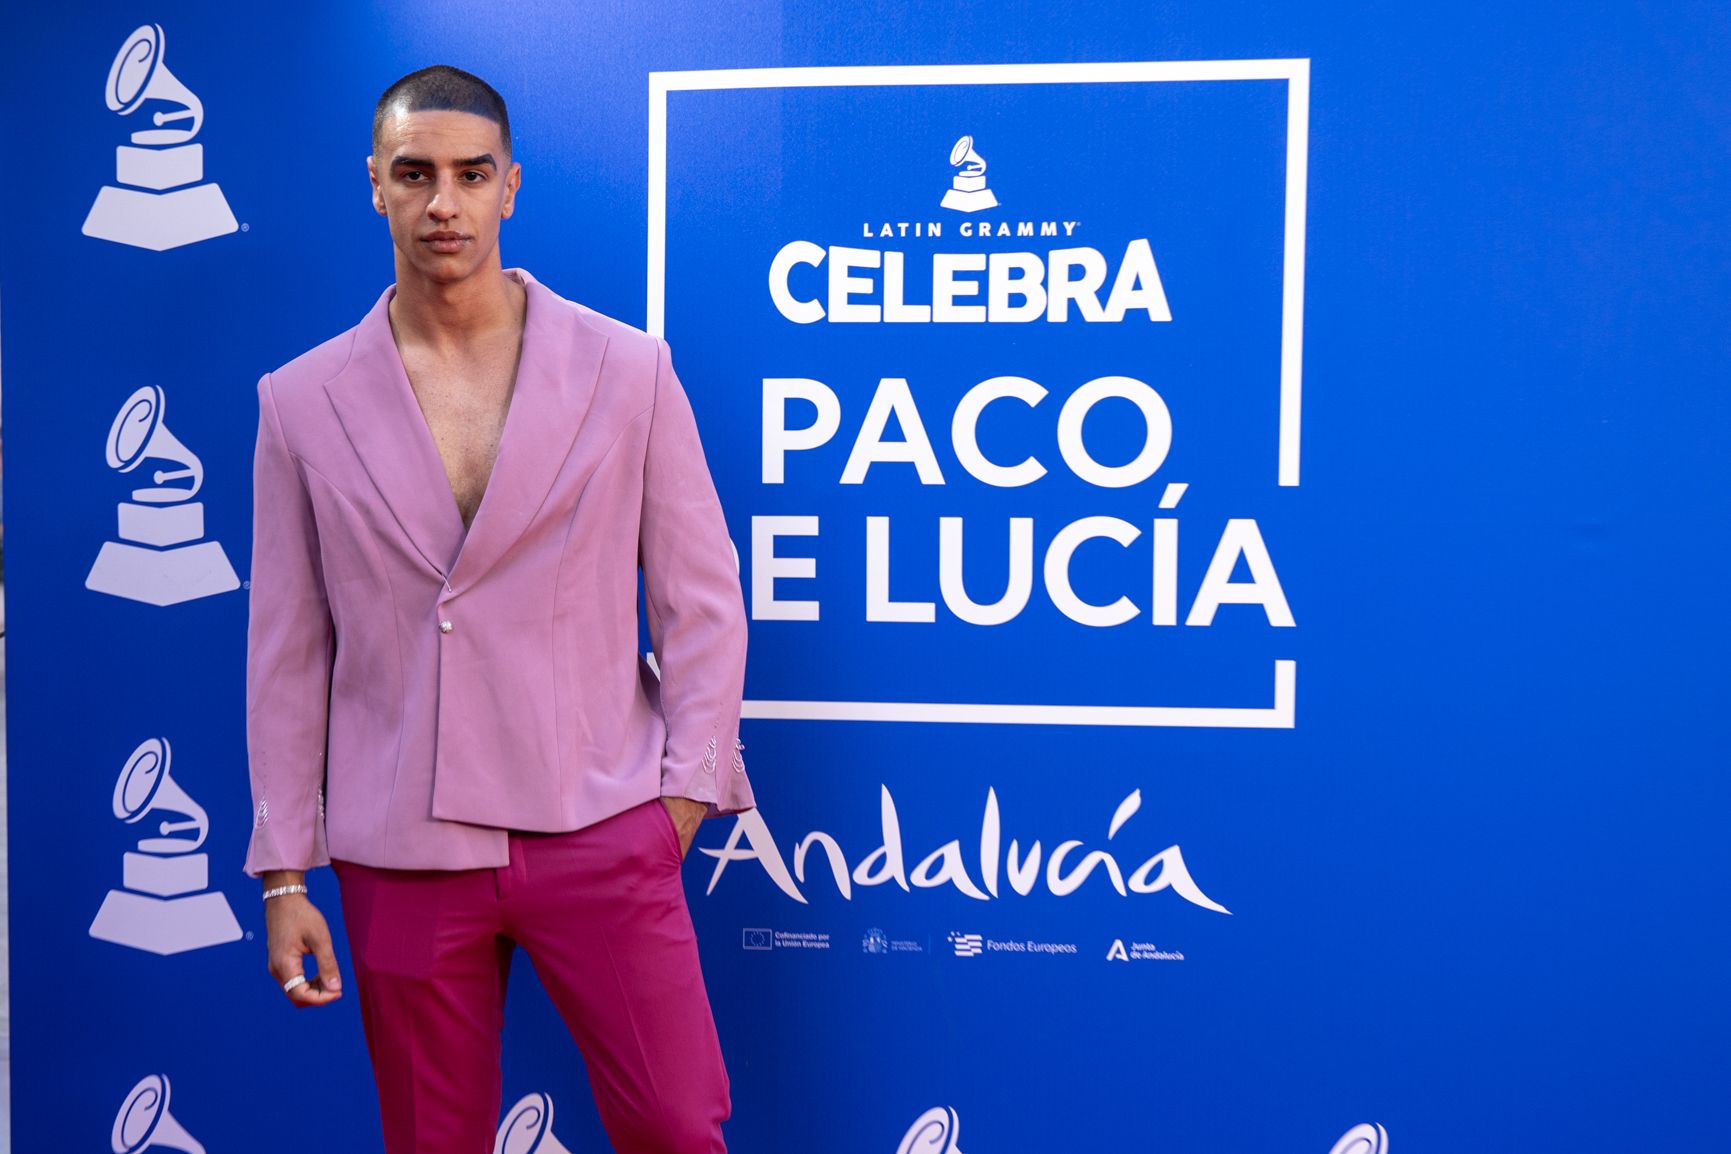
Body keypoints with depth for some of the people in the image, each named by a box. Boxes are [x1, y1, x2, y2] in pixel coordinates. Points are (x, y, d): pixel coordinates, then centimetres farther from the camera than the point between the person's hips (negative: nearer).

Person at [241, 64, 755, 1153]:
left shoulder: (630, 369, 0)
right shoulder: (301, 401, 4)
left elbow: (700, 598, 3)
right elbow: (287, 653, 6)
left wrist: (688, 788, -3)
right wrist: (284, 872, 5)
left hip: (600, 830, -1)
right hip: (401, 853, 2)